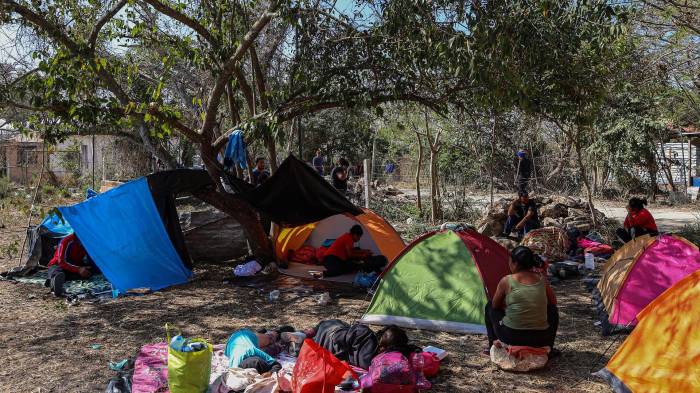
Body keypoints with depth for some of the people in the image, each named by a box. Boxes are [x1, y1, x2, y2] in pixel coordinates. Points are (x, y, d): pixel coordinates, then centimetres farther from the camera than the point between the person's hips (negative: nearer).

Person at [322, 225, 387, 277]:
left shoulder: (347, 237, 18)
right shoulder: (348, 238, -11)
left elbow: (351, 251, 26)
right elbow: (349, 254, -12)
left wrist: (364, 251, 21)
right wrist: (362, 256, -1)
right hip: (332, 259, -10)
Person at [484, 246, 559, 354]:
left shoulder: (506, 281, -8)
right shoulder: (541, 278, 1)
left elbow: (495, 305, 8)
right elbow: (553, 302, 18)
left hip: (512, 338, -3)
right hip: (540, 340, 3)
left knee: (490, 306, 22)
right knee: (552, 309, 32)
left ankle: (493, 346, 25)